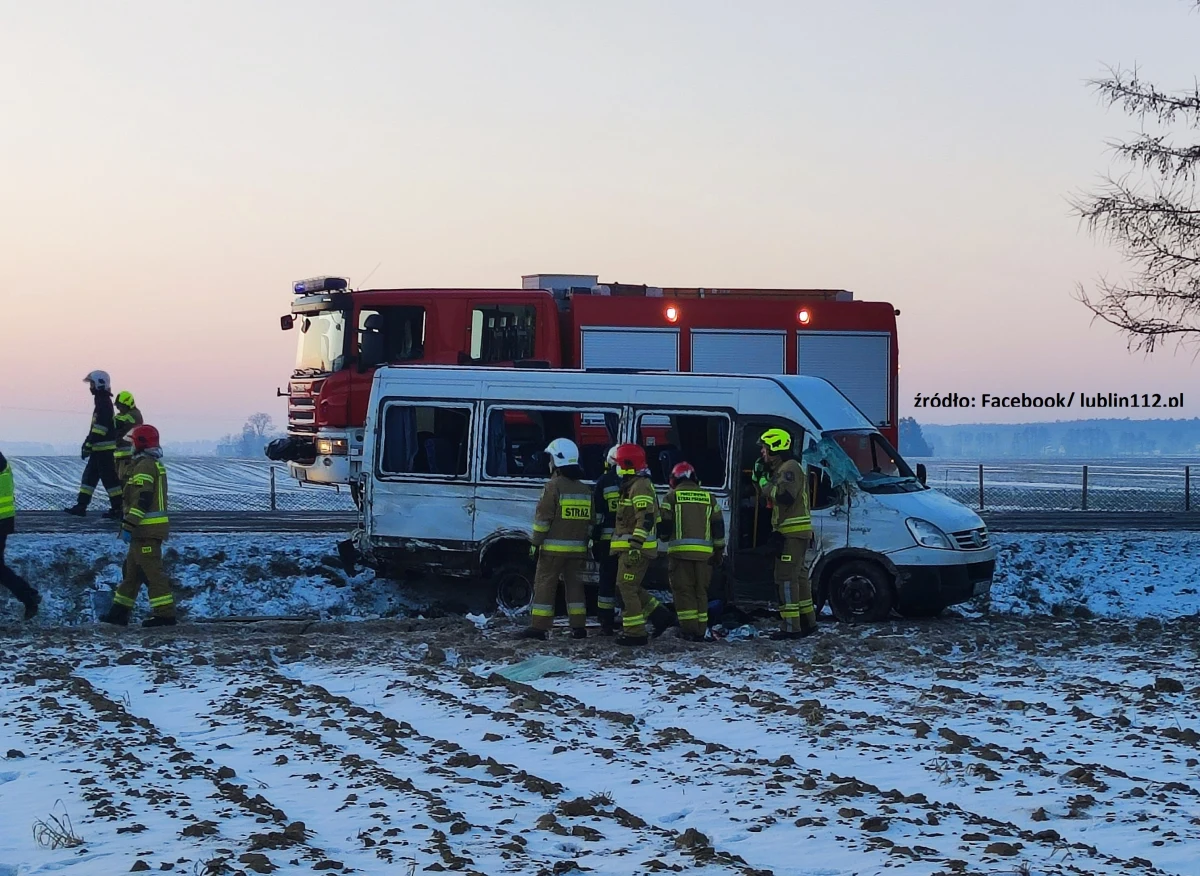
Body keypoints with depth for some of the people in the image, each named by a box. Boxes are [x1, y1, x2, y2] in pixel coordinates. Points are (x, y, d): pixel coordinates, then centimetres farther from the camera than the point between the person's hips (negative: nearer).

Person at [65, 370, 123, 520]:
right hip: (100, 449, 10)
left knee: (109, 478, -6)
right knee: (89, 475, 11)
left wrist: (88, 446, -20)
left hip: (104, 449, -10)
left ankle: (118, 508, -2)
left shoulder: (103, 402, -16)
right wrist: (87, 444, 23)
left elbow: (99, 428, -22)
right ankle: (81, 506, 13)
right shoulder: (102, 401, 16)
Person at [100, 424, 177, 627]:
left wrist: (128, 527, -22)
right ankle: (119, 612, 19)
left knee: (152, 571, -9)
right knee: (132, 571, 14)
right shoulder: (156, 465, 19)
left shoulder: (144, 466, -14)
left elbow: (141, 500, -22)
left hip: (145, 530, -10)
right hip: (151, 529, 10)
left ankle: (165, 614, -9)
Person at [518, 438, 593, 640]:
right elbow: (590, 521, 15)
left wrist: (536, 542, -7)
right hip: (577, 548, 6)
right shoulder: (585, 490, 12)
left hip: (553, 548, -6)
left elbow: (543, 518, -13)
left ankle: (539, 627, -5)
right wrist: (586, 543, 20)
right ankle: (579, 626, 11)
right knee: (574, 584, 12)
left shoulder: (554, 486, -10)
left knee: (545, 584, -2)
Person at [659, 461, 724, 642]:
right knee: (701, 591, 11)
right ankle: (701, 630, 10)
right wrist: (719, 551, 18)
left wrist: (664, 537, 22)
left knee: (683, 590, 1)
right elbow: (718, 527, 13)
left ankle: (689, 629, -7)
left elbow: (664, 525, 0)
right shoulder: (709, 498, 13)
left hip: (680, 551, -3)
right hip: (704, 552, 3)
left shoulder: (672, 497, 2)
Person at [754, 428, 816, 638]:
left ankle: (790, 627, -14)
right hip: (790, 532, 11)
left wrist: (764, 482, -15)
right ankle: (807, 621, 23)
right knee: (798, 576, 16)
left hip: (792, 532, -11)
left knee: (786, 577, -12)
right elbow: (775, 496, 22)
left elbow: (784, 495, -26)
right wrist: (760, 477, 12)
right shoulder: (781, 469, 21)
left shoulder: (790, 468, -13)